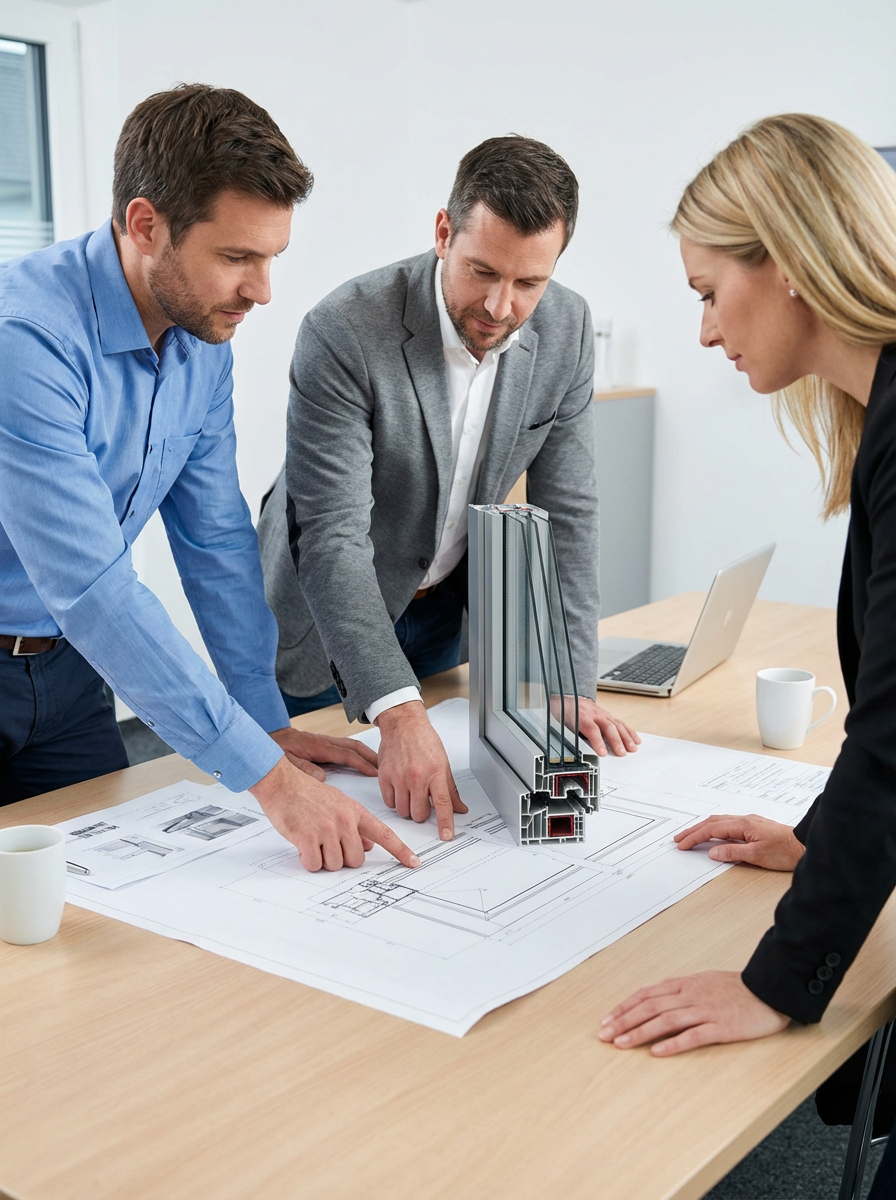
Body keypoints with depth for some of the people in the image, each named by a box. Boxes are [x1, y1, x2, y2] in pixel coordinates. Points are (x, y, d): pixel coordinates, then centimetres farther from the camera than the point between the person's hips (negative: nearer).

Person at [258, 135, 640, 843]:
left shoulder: (567, 329, -14)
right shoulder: (344, 332, -31)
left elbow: (566, 511, -10)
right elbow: (332, 537, -35)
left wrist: (572, 684, -16)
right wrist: (398, 712, -44)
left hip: (446, 610, 4)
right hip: (328, 619, -4)